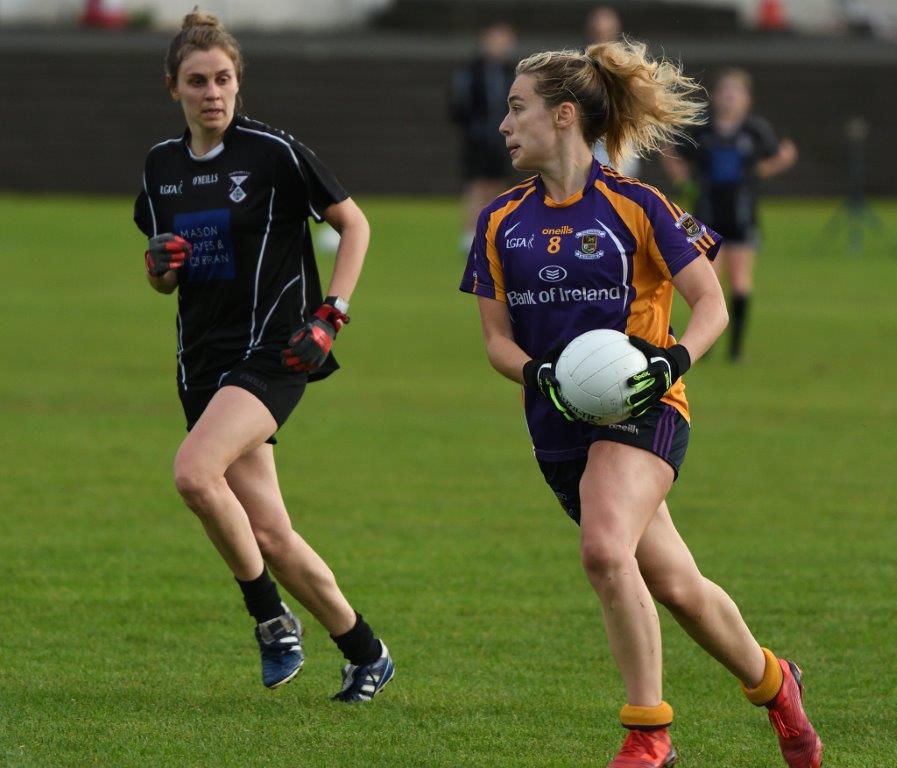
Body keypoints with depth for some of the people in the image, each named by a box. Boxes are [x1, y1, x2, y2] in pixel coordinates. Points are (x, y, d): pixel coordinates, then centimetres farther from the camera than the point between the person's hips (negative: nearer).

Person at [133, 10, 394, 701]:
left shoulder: (274, 152, -7)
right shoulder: (162, 165, 9)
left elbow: (354, 223, 1)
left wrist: (331, 314, -9)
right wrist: (161, 265, -5)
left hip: (271, 352, -6)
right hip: (204, 357, 6)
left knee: (195, 473, -29)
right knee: (269, 537, 2)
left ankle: (269, 614, -10)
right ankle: (366, 654, 18)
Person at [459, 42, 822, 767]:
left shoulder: (636, 206, -7)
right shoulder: (501, 222, 7)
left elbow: (712, 306, -4)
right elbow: (497, 337, 8)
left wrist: (672, 360, -22)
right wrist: (539, 374, -12)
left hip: (639, 410, -5)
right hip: (560, 424, 6)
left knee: (605, 549, -29)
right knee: (675, 586, 12)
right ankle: (771, 683, 36)